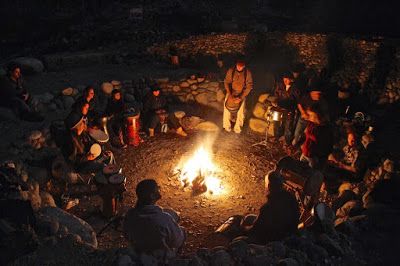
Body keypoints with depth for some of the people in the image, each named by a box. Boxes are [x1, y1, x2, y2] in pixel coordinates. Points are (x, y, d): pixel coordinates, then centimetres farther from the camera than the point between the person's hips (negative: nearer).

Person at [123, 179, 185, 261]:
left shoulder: (129, 215, -24)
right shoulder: (165, 219, -39)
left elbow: (128, 237, -3)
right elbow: (177, 242, -21)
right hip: (162, 256, -4)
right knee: (182, 230, 20)